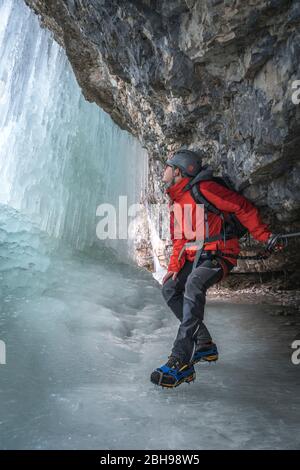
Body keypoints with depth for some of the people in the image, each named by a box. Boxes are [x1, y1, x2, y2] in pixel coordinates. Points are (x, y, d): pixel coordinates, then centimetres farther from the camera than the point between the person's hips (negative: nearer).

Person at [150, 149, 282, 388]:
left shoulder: (203, 188, -11)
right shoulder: (175, 201, 16)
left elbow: (243, 207, -12)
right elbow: (180, 240, 17)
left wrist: (264, 235, -18)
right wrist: (174, 267, 4)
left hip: (220, 254, -9)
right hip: (195, 257, 9)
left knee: (194, 285, -33)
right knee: (170, 289, -4)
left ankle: (181, 361, -34)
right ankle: (205, 344, 5)